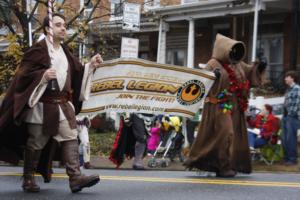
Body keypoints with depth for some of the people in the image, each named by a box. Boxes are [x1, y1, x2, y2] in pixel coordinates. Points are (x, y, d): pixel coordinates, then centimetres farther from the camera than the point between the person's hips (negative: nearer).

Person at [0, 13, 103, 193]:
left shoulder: (65, 52, 14)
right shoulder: (38, 50, -8)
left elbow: (77, 72, 16)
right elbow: (24, 73, -13)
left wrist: (91, 65, 1)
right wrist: (43, 75, -26)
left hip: (63, 104, 6)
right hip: (42, 105, -6)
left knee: (70, 138, -6)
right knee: (36, 143, 3)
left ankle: (75, 177, -11)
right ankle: (28, 179, 17)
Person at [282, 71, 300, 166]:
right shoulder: (289, 89, 17)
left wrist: (292, 113, -14)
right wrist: (284, 115, 12)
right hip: (286, 116, 9)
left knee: (291, 139, -5)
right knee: (285, 139, 12)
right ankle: (287, 157, 20)